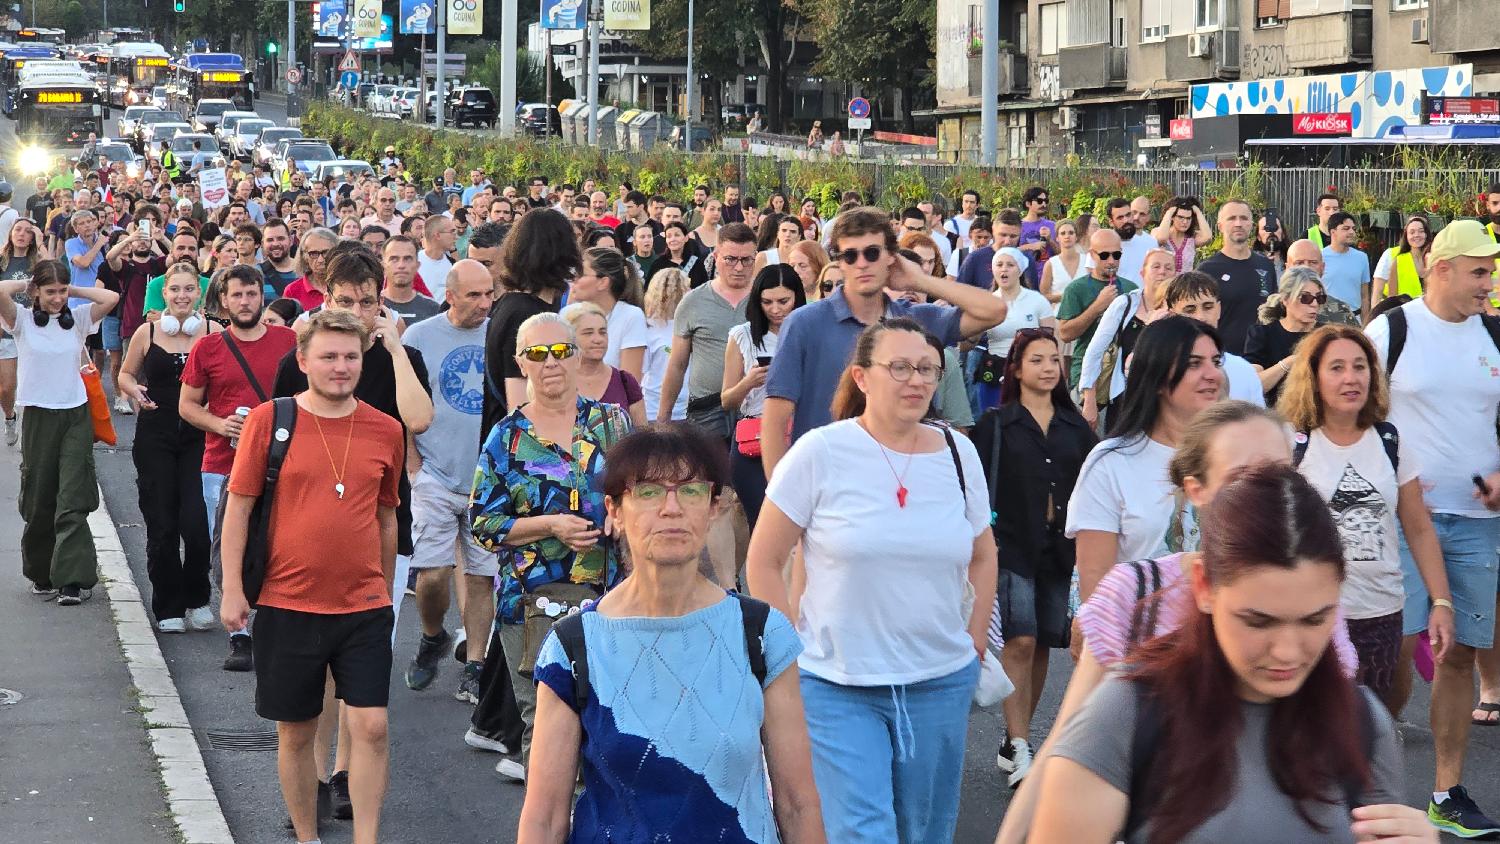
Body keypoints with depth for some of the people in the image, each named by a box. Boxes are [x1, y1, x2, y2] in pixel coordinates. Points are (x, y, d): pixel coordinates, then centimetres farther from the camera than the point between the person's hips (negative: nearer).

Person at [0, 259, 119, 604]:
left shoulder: (77, 318, 5)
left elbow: (111, 298, -8)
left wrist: (72, 290, 0)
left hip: (75, 416, 1)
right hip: (38, 417, 0)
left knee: (73, 502, -7)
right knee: (39, 500, 9)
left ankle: (73, 580, -9)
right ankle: (42, 574, 23)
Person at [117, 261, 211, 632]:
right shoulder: (147, 333, 2)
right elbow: (126, 375, 14)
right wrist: (135, 392, -7)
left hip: (198, 438, -1)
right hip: (155, 438, 1)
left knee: (196, 524, -11)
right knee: (161, 526, 4)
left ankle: (196, 600, 11)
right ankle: (168, 608, 17)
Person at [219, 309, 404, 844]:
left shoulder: (385, 430, 3)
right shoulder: (269, 420, -5)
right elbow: (238, 505, -2)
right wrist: (232, 590, -5)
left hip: (365, 606, 1)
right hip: (288, 605, -1)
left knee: (371, 726, -5)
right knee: (295, 732, 9)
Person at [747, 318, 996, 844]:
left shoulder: (959, 453, 4)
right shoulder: (820, 453, -8)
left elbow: (982, 556, 17)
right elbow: (763, 562, -4)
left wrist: (974, 644, 11)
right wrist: (791, 648, -7)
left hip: (942, 682, 4)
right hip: (837, 687, -4)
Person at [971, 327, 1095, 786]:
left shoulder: (1074, 426, 12)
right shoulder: (996, 424, 2)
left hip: (1060, 547, 4)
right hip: (1012, 546, -4)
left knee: (1043, 644, 7)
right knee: (1021, 640, -14)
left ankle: (1016, 738, 20)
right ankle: (1018, 749, -13)